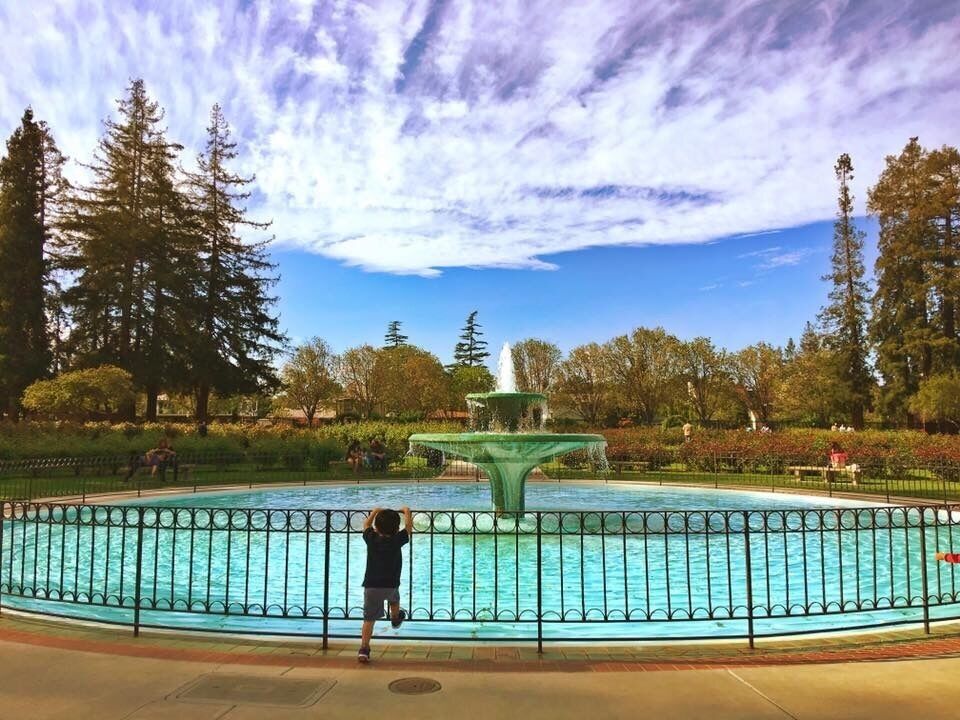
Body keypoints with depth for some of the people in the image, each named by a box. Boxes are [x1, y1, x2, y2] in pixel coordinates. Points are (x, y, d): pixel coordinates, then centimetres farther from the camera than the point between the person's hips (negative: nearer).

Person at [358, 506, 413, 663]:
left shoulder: (371, 539, -2)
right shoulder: (397, 540, -8)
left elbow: (366, 524, 17)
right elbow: (409, 526, 6)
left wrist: (374, 511, 31)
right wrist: (406, 511, 21)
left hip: (371, 585, 1)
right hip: (391, 584, -1)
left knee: (369, 618, 3)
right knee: (394, 598, 33)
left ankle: (364, 649, -7)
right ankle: (395, 619, 57)